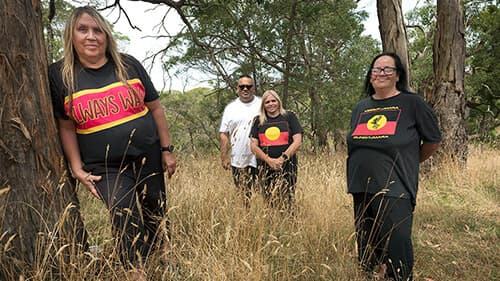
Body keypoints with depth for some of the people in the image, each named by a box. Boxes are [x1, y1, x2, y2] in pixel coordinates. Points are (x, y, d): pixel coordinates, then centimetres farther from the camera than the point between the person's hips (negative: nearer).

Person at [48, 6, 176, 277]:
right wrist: (78, 170, -2)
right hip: (106, 168, -2)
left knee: (157, 219, 14)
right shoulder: (59, 75, -2)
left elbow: (155, 108, 4)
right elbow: (66, 127, 2)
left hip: (149, 158, 2)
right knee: (128, 226, -15)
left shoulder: (128, 65, 1)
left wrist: (167, 150, 2)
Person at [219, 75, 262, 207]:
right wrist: (224, 157, 2)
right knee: (242, 196, 6)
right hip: (237, 161, 2)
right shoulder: (230, 107, 10)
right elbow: (223, 134, 9)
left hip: (259, 159, -2)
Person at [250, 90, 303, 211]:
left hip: (287, 166, -2)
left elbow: (297, 141, -2)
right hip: (265, 167, 2)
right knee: (268, 201, 1)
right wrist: (269, 160, -8)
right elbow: (254, 146, 5)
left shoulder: (289, 117, 6)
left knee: (287, 200, -4)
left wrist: (282, 158, -10)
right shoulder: (258, 121, 12)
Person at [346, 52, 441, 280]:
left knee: (396, 253, -6)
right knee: (366, 255, 13)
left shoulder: (412, 103, 0)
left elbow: (433, 141, 8)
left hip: (395, 190, -5)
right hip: (361, 189, 5)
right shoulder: (360, 108, 14)